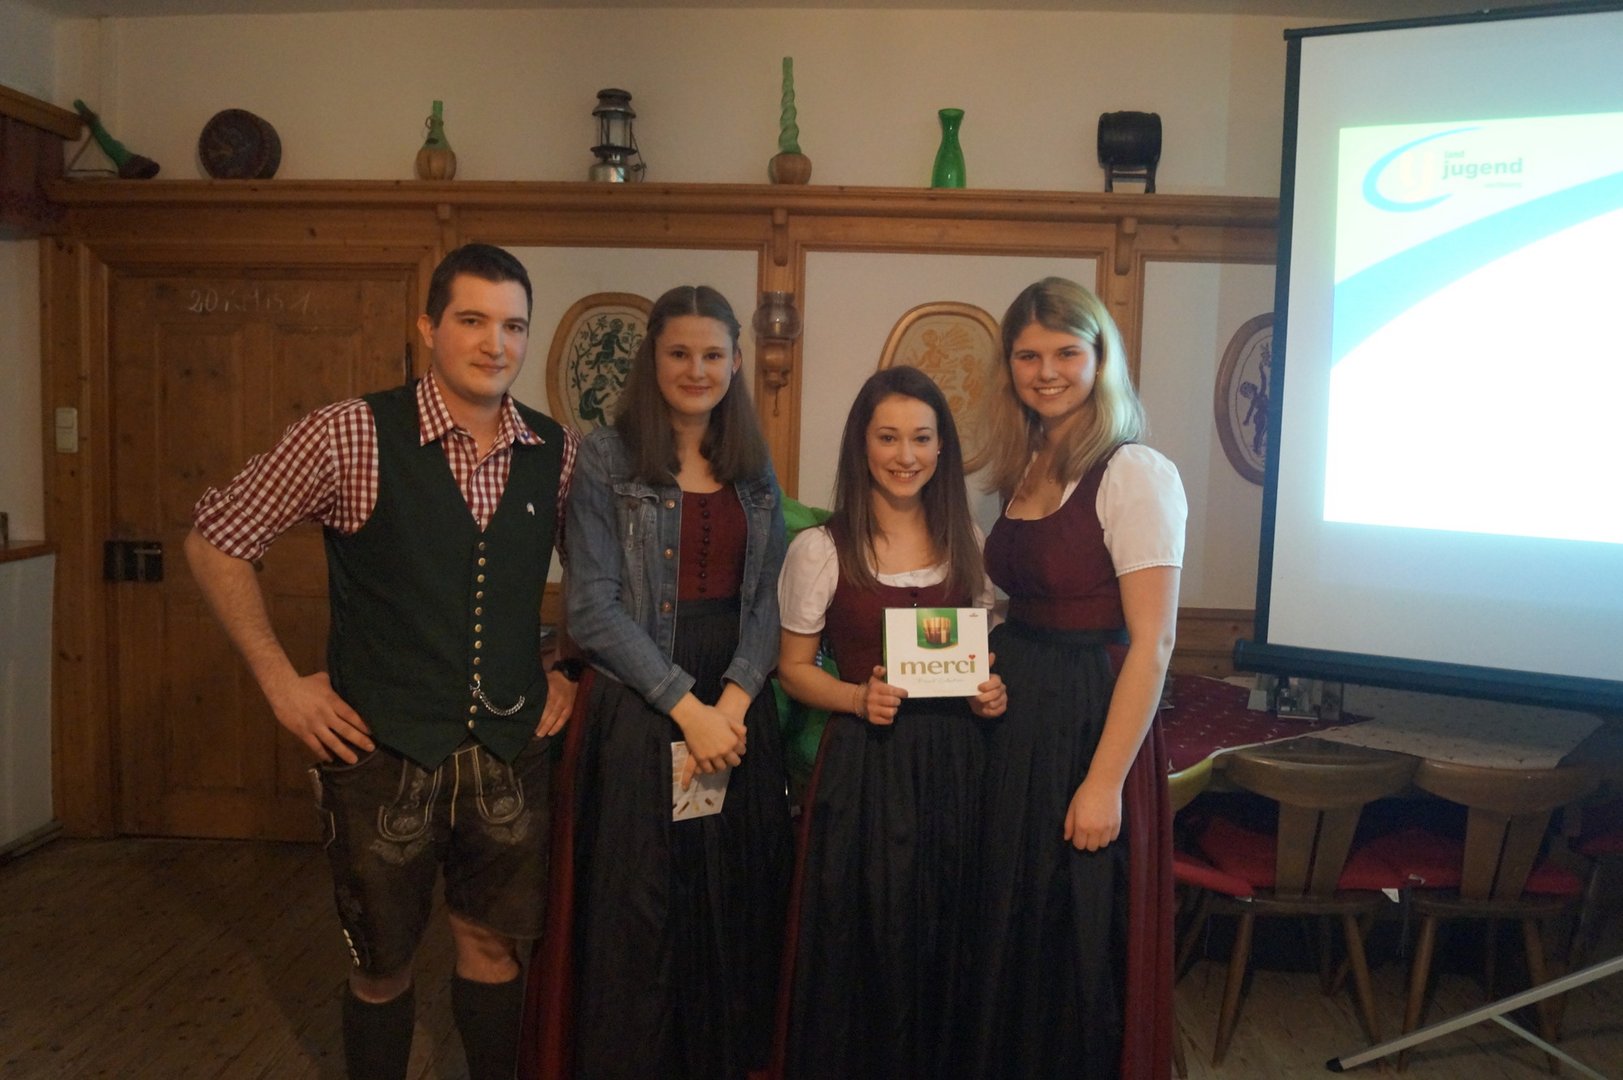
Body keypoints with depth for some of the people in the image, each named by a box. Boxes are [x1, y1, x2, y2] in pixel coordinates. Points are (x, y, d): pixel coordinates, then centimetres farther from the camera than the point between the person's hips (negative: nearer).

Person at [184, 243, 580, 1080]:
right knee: (383, 964, 14)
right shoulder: (351, 436, -12)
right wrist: (281, 682, -6)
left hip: (511, 750, 3)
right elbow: (214, 542, -4)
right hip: (383, 751, -2)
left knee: (492, 945, 17)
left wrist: (568, 668, 6)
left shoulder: (555, 453, -1)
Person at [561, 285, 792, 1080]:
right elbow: (594, 608, -10)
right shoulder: (606, 457, -4)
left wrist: (734, 698, -9)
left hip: (738, 711, 4)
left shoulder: (754, 469, 10)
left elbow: (767, 601, 7)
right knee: (637, 916, 3)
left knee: (734, 913, 11)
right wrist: (686, 705, -14)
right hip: (639, 711, -4)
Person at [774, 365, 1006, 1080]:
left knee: (941, 945, 11)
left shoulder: (967, 544, 7)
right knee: (860, 947, 5)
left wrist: (992, 692, -4)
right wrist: (858, 698, -17)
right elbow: (794, 668, 0)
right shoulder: (820, 550, -5)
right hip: (862, 766, -3)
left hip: (951, 763, 3)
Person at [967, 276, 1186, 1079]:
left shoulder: (1133, 474, -15)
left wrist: (1105, 782, -20)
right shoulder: (1020, 471, 9)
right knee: (1007, 935, 19)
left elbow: (1152, 643, -18)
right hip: (1013, 720, 8)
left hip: (1090, 719, -7)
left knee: (1079, 945, 8)